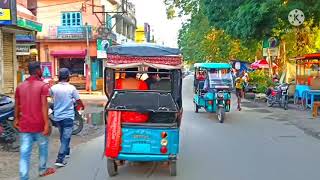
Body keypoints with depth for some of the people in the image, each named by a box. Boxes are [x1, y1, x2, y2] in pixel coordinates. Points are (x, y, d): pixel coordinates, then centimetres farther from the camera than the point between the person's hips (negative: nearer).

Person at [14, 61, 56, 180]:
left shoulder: (20, 86, 8)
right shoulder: (43, 86, -9)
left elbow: (17, 105, 13)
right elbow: (44, 105, -17)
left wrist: (16, 119, 26)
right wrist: (47, 123, -19)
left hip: (24, 125, 4)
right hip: (39, 124, -3)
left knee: (24, 153, 2)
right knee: (43, 147, 19)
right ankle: (42, 170, 34)